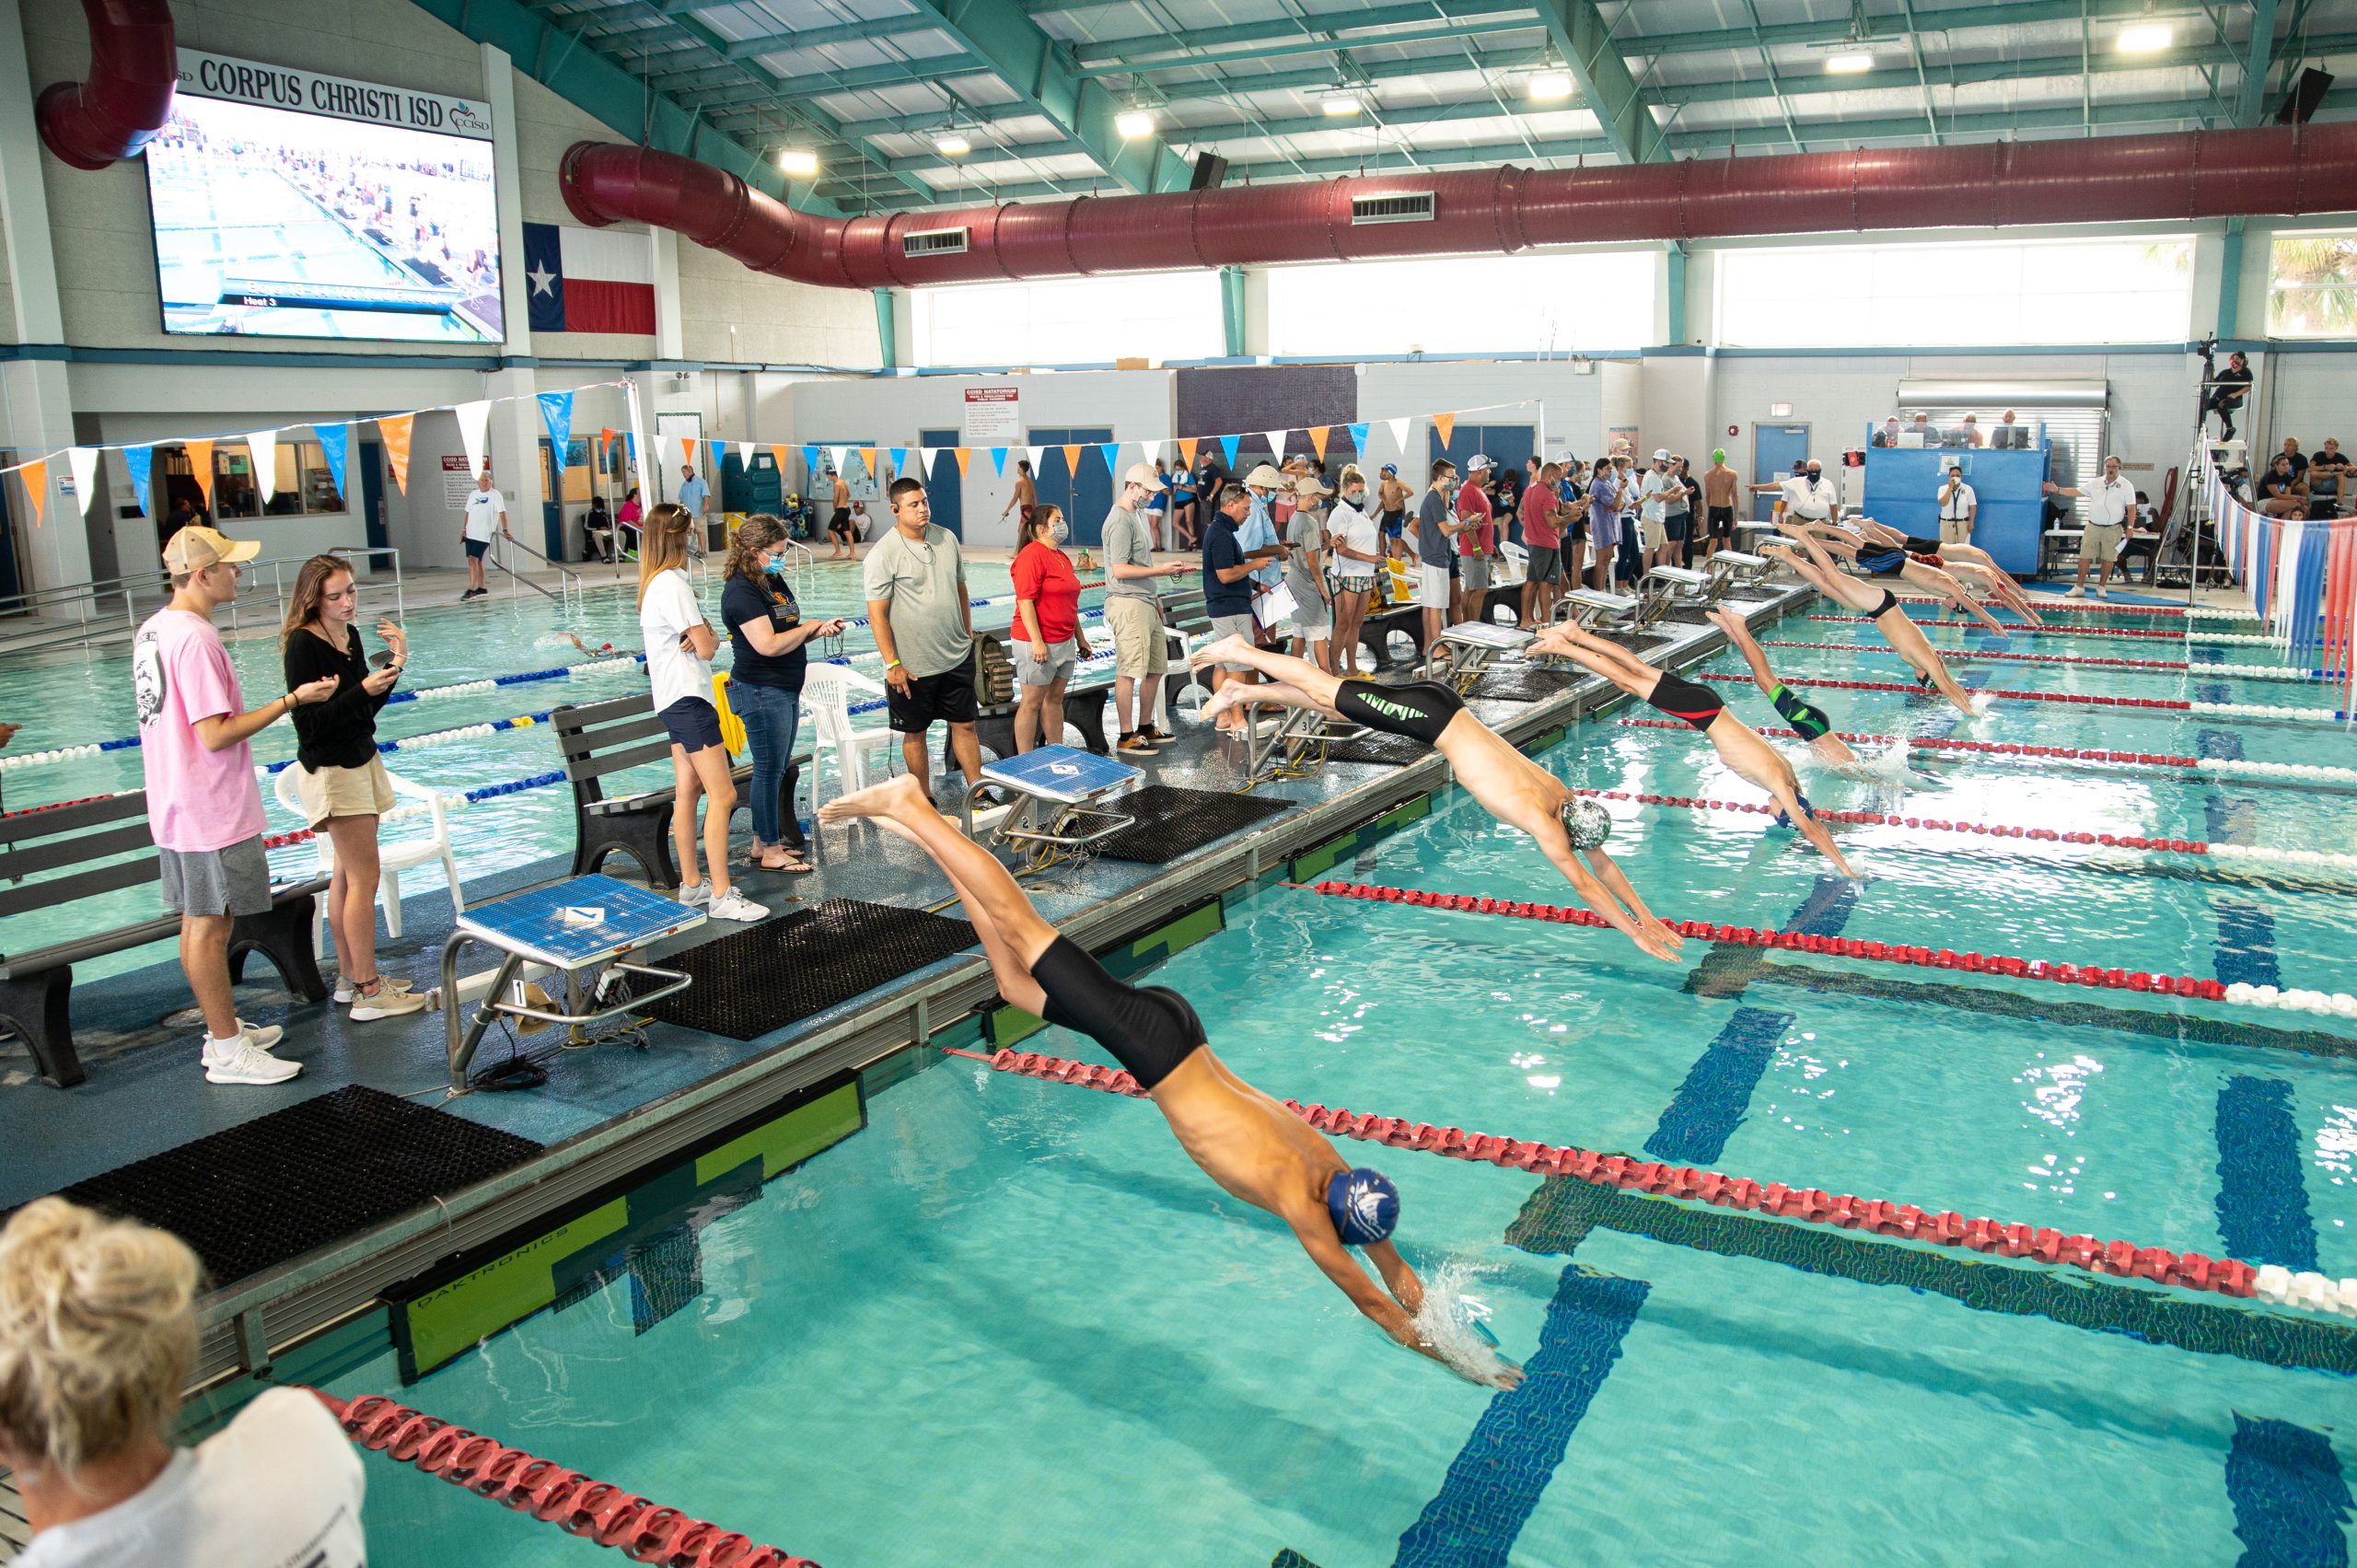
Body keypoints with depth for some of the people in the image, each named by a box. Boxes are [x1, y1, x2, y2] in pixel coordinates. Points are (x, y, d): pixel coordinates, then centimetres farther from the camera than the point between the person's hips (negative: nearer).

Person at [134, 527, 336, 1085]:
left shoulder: (153, 629, 9)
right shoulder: (195, 639, -22)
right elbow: (216, 734, -24)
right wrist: (291, 701, -20)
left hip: (177, 808, 10)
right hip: (212, 813, -10)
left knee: (199, 922, 17)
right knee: (209, 927, -2)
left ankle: (225, 1028, 30)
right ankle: (228, 1052, 8)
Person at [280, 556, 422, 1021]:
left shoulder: (350, 635, 7)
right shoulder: (303, 644, -18)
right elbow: (309, 724, -21)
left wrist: (394, 664, 0)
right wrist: (362, 690, -29)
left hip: (360, 761, 9)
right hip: (330, 771, -9)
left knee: (347, 875, 15)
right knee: (364, 878, -7)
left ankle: (350, 976, 24)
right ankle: (368, 992, -1)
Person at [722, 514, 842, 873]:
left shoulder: (775, 581, 12)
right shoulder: (741, 591, -17)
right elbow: (768, 645, -25)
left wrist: (821, 628, -1)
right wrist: (810, 627, -12)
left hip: (786, 690, 10)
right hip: (762, 692, -10)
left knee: (777, 770, 15)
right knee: (770, 770, -2)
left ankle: (761, 844, 25)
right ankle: (771, 852, 7)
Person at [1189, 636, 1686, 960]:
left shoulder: (1564, 798, 0)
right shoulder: (1541, 820, -21)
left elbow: (1602, 862, 10)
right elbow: (1583, 883, -23)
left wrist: (1646, 916, 8)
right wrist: (1635, 933, -20)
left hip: (1444, 703, 6)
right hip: (1430, 717, -6)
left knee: (1334, 701, 16)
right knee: (1326, 693, 3)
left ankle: (1244, 692, 30)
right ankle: (1238, 651, 14)